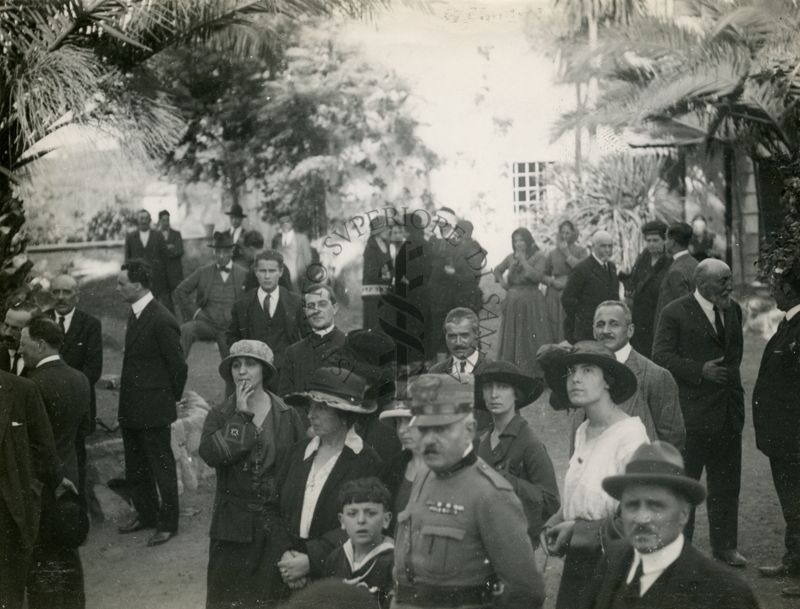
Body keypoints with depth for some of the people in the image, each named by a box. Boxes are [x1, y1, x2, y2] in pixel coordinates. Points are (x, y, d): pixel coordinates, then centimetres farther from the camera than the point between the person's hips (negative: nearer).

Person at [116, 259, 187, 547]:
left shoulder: (162, 321, -21)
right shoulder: (136, 314, 7)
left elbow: (178, 365, -15)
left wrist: (171, 398, -4)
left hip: (153, 409, -9)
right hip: (131, 409, 9)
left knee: (161, 467, 5)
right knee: (134, 469, 19)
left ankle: (167, 523, 18)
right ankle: (145, 514, 36)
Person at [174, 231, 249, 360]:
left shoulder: (244, 274, 3)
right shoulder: (202, 272, 5)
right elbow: (180, 292, 10)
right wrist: (195, 311, 0)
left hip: (230, 329, 0)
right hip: (206, 323, 0)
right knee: (185, 330, -30)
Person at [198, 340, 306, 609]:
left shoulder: (287, 416, 2)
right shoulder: (219, 415, 2)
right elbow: (211, 454, -16)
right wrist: (241, 416, -14)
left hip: (277, 525, 0)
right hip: (234, 524, 0)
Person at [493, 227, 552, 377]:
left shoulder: (539, 256, -3)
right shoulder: (511, 258, 11)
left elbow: (537, 276, -16)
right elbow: (497, 270, 27)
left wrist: (523, 260, -12)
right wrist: (502, 282, 8)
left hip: (531, 303, -5)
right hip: (512, 304, 5)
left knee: (531, 340, -5)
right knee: (511, 340, 7)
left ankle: (535, 374, -2)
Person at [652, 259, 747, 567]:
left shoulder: (733, 310, 11)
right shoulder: (675, 313, -9)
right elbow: (662, 355, -13)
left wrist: (731, 380, 12)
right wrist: (701, 371, -21)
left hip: (729, 411, 6)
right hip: (692, 412, -6)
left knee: (727, 483, 11)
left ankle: (724, 545, 22)